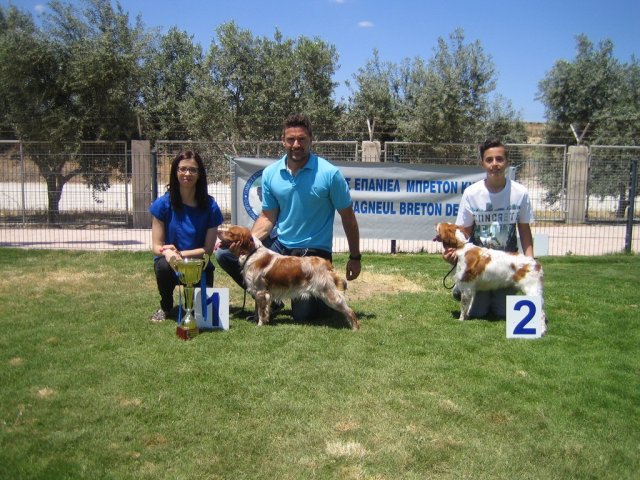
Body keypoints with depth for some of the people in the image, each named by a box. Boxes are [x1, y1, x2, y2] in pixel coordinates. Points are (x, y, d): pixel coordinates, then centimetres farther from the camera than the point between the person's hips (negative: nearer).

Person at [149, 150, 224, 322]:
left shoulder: (210, 206, -8)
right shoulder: (163, 203, -9)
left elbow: (208, 249, -8)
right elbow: (156, 246, -8)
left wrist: (180, 253, -22)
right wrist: (167, 252, -31)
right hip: (170, 261, 0)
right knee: (164, 265, -34)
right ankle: (166, 307, -3)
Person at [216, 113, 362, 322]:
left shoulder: (329, 174, -14)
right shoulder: (270, 173, -3)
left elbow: (348, 217, -6)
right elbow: (267, 217, 2)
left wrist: (355, 257, -3)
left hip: (314, 251, -4)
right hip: (279, 244, 4)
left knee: (303, 315, -10)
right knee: (224, 253, -9)